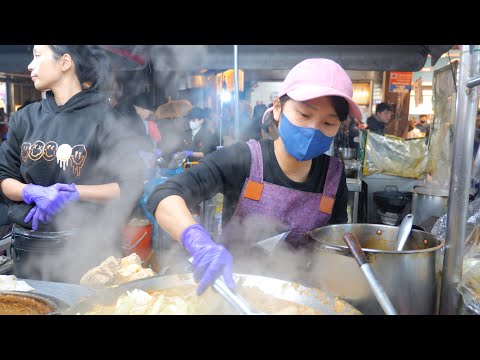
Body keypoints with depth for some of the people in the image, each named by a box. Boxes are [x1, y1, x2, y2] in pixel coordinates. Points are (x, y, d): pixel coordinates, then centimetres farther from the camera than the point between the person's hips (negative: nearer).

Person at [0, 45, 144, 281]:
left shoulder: (102, 118, -9)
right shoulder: (26, 117, 7)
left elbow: (131, 187, -12)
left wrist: (73, 192, -20)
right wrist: (34, 193, -13)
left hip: (84, 245, -4)